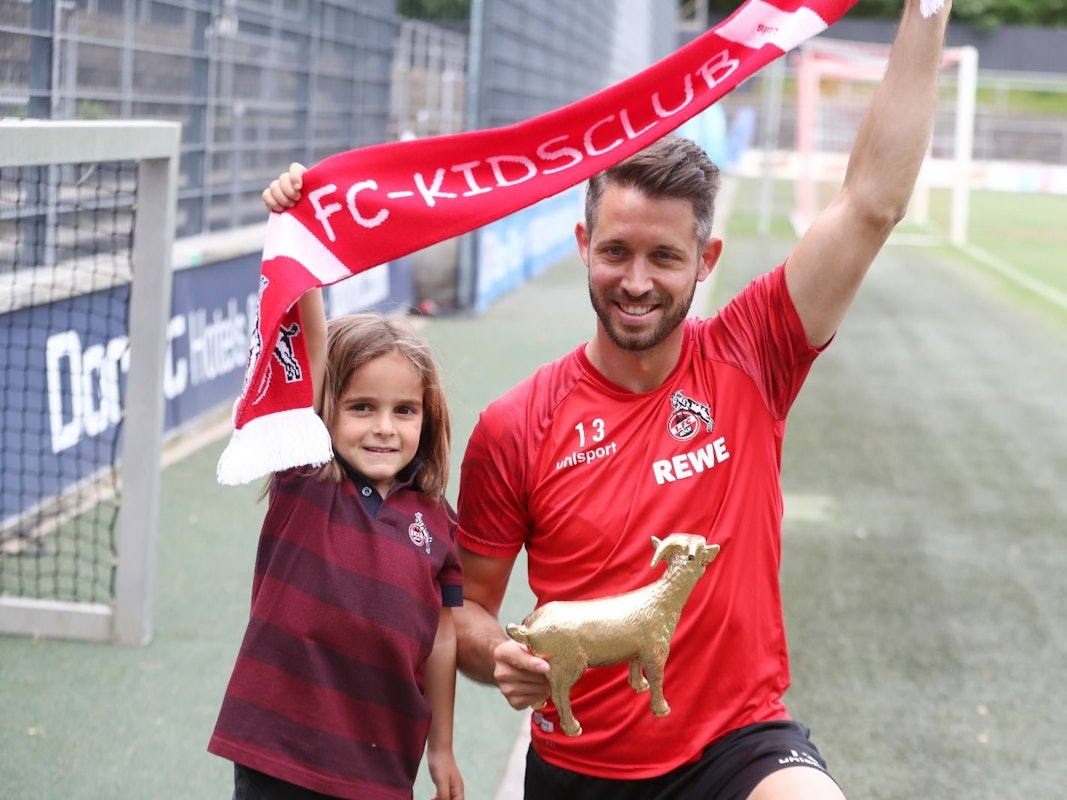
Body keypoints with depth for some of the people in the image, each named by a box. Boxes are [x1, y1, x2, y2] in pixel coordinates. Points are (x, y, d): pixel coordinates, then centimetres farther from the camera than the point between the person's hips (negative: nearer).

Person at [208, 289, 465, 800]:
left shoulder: (435, 519, 2)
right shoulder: (304, 480, -5)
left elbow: (441, 638, 10)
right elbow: (308, 343, -17)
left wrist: (442, 750, 14)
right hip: (278, 755, -2)